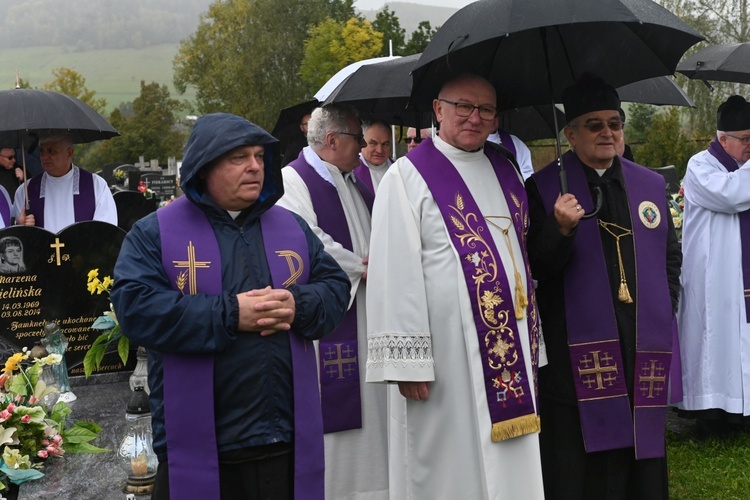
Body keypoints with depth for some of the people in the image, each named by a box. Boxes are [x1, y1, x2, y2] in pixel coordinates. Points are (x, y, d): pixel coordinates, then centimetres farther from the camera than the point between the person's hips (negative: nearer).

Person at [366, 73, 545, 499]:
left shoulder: (506, 171, 14)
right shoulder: (407, 177, -5)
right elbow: (395, 275, -11)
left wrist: (532, 341, 18)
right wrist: (407, 361, -16)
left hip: (513, 349, 6)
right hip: (448, 354, -6)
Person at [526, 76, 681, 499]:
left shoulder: (652, 185, 13)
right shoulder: (544, 188, -2)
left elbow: (672, 257, 20)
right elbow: (538, 269, -8)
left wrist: (665, 311, 10)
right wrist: (562, 229, -25)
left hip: (646, 349, 4)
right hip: (578, 349, -4)